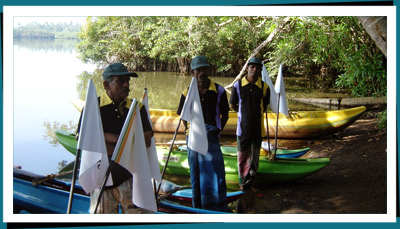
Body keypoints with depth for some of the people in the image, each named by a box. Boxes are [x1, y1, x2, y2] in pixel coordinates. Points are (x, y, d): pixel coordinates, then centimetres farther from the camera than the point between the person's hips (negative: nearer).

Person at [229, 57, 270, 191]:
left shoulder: (264, 87, -2)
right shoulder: (238, 85, -3)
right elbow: (232, 105, 9)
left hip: (257, 127, 0)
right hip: (242, 126, 0)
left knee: (254, 155, 5)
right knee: (242, 155, 7)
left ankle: (249, 180, 18)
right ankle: (243, 180, 22)